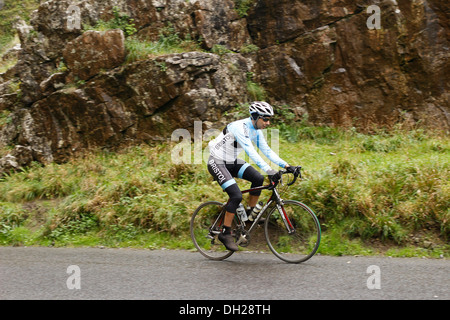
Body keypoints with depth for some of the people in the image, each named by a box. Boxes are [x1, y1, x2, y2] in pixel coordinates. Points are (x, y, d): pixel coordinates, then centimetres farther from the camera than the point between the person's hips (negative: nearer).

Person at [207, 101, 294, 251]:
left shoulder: (256, 130, -1)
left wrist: (286, 165, -10)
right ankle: (225, 233, -7)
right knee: (236, 195, -20)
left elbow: (267, 151, 0)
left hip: (231, 161, 8)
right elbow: (251, 152, -37)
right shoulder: (240, 127, -28)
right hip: (217, 162, -8)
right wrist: (269, 171, -44)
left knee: (258, 178, -11)